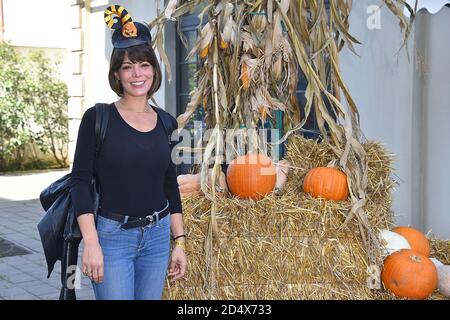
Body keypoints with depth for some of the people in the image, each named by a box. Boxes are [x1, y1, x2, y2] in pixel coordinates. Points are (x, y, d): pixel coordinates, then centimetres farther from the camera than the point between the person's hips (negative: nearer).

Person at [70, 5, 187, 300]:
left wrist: (179, 242, 9)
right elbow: (81, 181, -8)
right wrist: (91, 242, -15)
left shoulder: (166, 123, 6)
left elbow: (170, 185, 12)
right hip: (113, 236, -4)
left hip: (158, 235, 4)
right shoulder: (98, 118, -6)